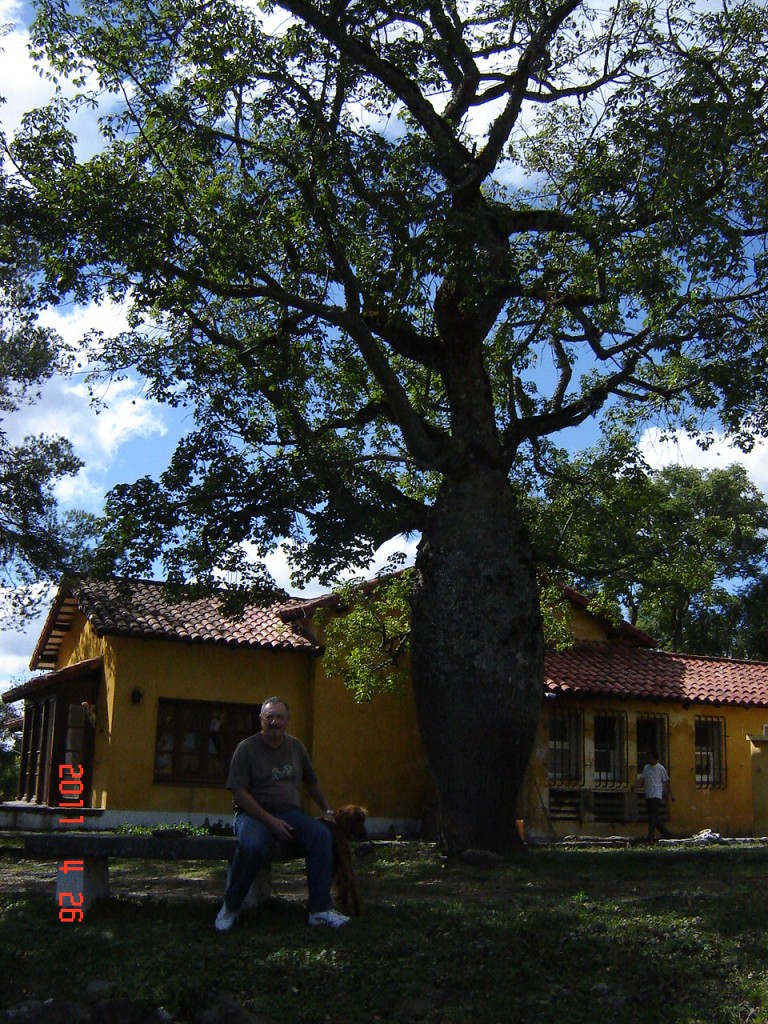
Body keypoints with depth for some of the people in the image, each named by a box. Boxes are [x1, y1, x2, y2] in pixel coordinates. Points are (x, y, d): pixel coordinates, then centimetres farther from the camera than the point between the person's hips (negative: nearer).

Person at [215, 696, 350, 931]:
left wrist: (326, 810, 24)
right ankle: (230, 908, -14)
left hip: (289, 812, 5)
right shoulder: (247, 748, -5)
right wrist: (271, 821, -19)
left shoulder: (295, 747, 12)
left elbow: (311, 782, 27)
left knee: (321, 833, -25)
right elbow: (239, 793, -12)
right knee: (251, 845, -38)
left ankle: (320, 910, -22)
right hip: (254, 813, -4)